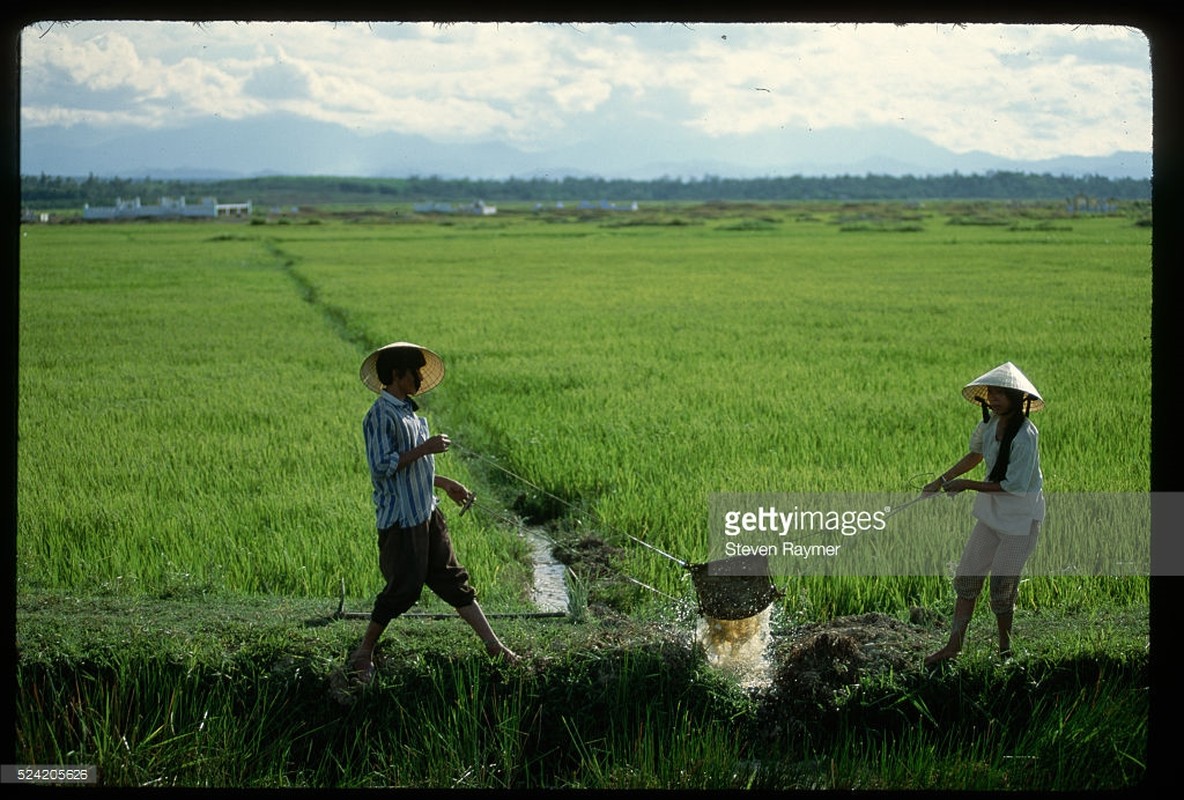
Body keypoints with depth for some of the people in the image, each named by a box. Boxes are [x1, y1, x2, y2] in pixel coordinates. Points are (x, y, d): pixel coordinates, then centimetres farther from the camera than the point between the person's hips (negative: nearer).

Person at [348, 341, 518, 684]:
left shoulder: (407, 411, 14)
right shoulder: (381, 415, -15)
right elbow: (382, 467, -22)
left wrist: (445, 483, 23)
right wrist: (424, 449, -21)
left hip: (426, 513, 9)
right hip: (399, 517, -9)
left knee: (453, 578, 10)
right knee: (404, 587, -3)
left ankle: (494, 645, 12)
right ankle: (363, 653, 13)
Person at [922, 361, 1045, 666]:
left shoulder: (1025, 436, -24)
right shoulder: (991, 422, -1)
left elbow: (1013, 486, -22)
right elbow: (975, 455, 19)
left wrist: (967, 485, -16)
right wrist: (942, 480, 14)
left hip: (1020, 514, -8)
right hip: (992, 509, 8)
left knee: (1002, 583, -2)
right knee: (968, 574, 5)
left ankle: (1005, 650, 17)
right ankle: (954, 644, 12)